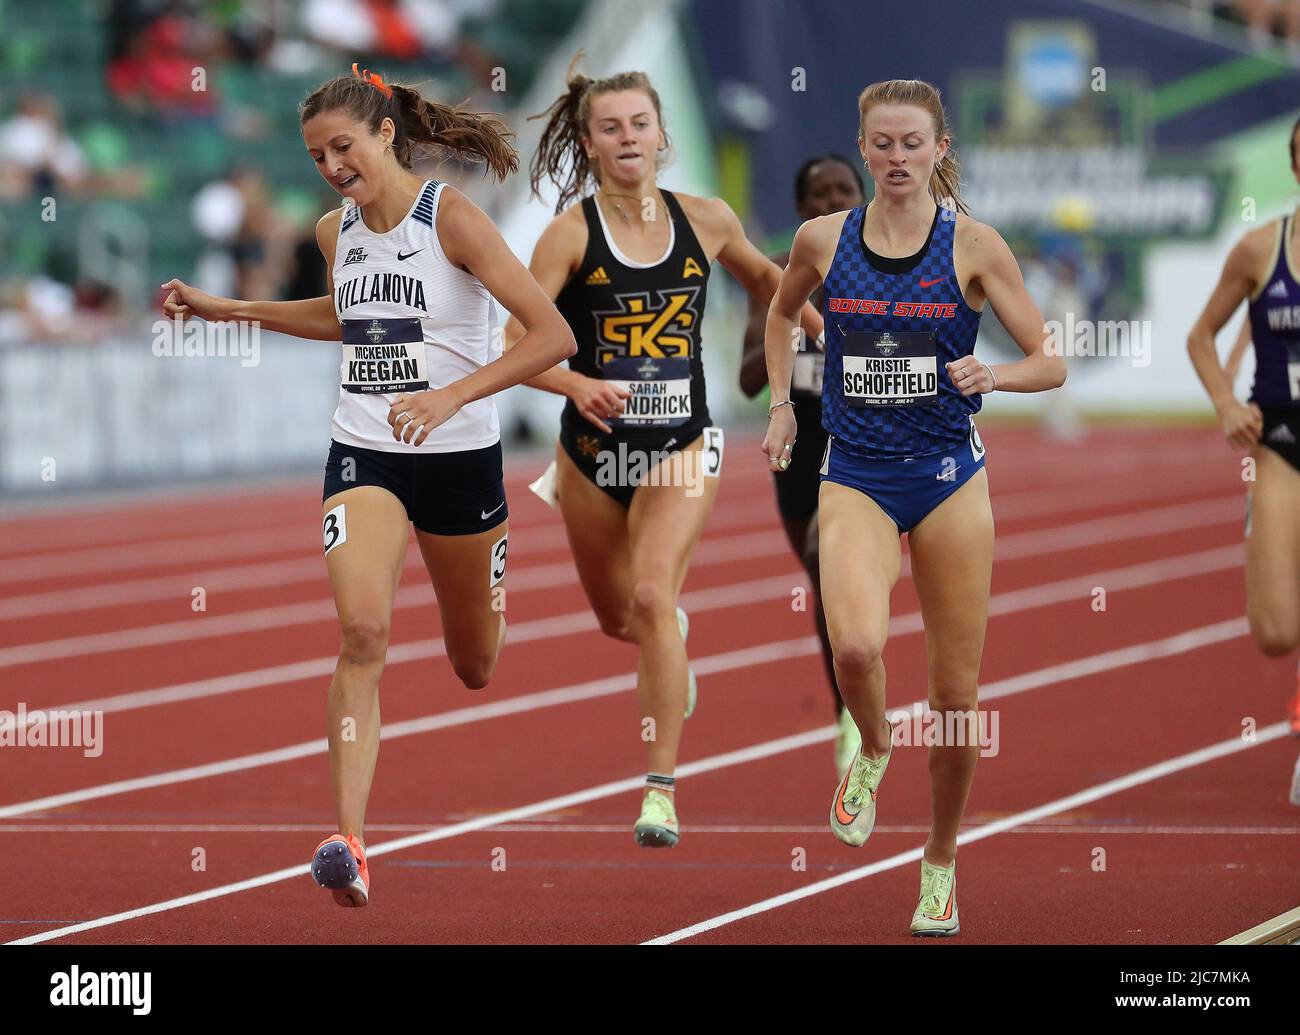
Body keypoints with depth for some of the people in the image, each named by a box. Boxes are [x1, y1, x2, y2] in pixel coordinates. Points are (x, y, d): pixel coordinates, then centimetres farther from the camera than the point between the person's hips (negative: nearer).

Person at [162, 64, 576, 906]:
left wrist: (450, 397, -29)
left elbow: (554, 336, -20)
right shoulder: (336, 232, 4)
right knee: (363, 630, -23)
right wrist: (227, 309, 21)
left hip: (460, 457, -3)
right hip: (364, 454, 3)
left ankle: (492, 580, 56)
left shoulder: (451, 217, -15)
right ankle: (350, 841, -28)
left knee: (475, 668, 16)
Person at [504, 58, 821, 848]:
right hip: (594, 448, 1)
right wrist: (578, 385, -31)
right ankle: (673, 640, 55)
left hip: (682, 443, -1)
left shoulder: (704, 220, 0)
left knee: (652, 596, -20)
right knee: (619, 621, 16)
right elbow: (518, 346, -15)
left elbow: (764, 277, 22)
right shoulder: (572, 233, -9)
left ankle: (663, 788, -18)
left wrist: (823, 328, 15)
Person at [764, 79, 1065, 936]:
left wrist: (990, 375, -22)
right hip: (855, 477, 0)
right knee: (856, 646, -27)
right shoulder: (822, 240, 1)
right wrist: (781, 406, 14)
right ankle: (872, 749, 7)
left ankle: (941, 862, 25)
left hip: (949, 477, 0)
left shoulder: (973, 245, -5)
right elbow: (781, 314, 23)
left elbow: (1052, 364, -3)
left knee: (956, 693, 4)